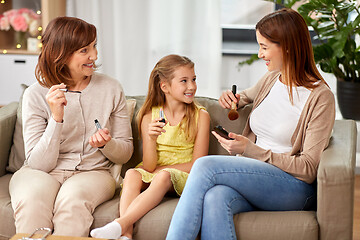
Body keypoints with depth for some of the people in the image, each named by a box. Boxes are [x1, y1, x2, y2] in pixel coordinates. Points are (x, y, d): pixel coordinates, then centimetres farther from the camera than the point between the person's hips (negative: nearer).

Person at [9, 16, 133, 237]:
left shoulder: (111, 89, 2)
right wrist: (56, 119, -22)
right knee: (32, 198, -34)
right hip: (43, 173, 0)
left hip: (93, 172, 1)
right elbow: (39, 163, -9)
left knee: (72, 198, -33)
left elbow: (125, 153, 9)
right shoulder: (36, 95, -4)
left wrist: (107, 144, -14)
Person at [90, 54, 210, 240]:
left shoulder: (200, 116, -1)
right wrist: (151, 139, -23)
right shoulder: (149, 117, 1)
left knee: (163, 176, -35)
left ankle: (121, 223, -44)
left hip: (183, 178, -2)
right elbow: (149, 166, -4)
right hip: (152, 176, 2)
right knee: (132, 174, -29)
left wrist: (159, 169, -9)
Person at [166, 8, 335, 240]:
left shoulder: (320, 97, -7)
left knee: (206, 165, -29)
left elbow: (308, 169, -11)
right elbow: (247, 95, 40)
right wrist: (232, 98, 14)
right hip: (252, 176, 6)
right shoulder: (271, 79, 14)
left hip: (294, 187, -5)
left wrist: (250, 150, -17)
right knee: (215, 198, -34)